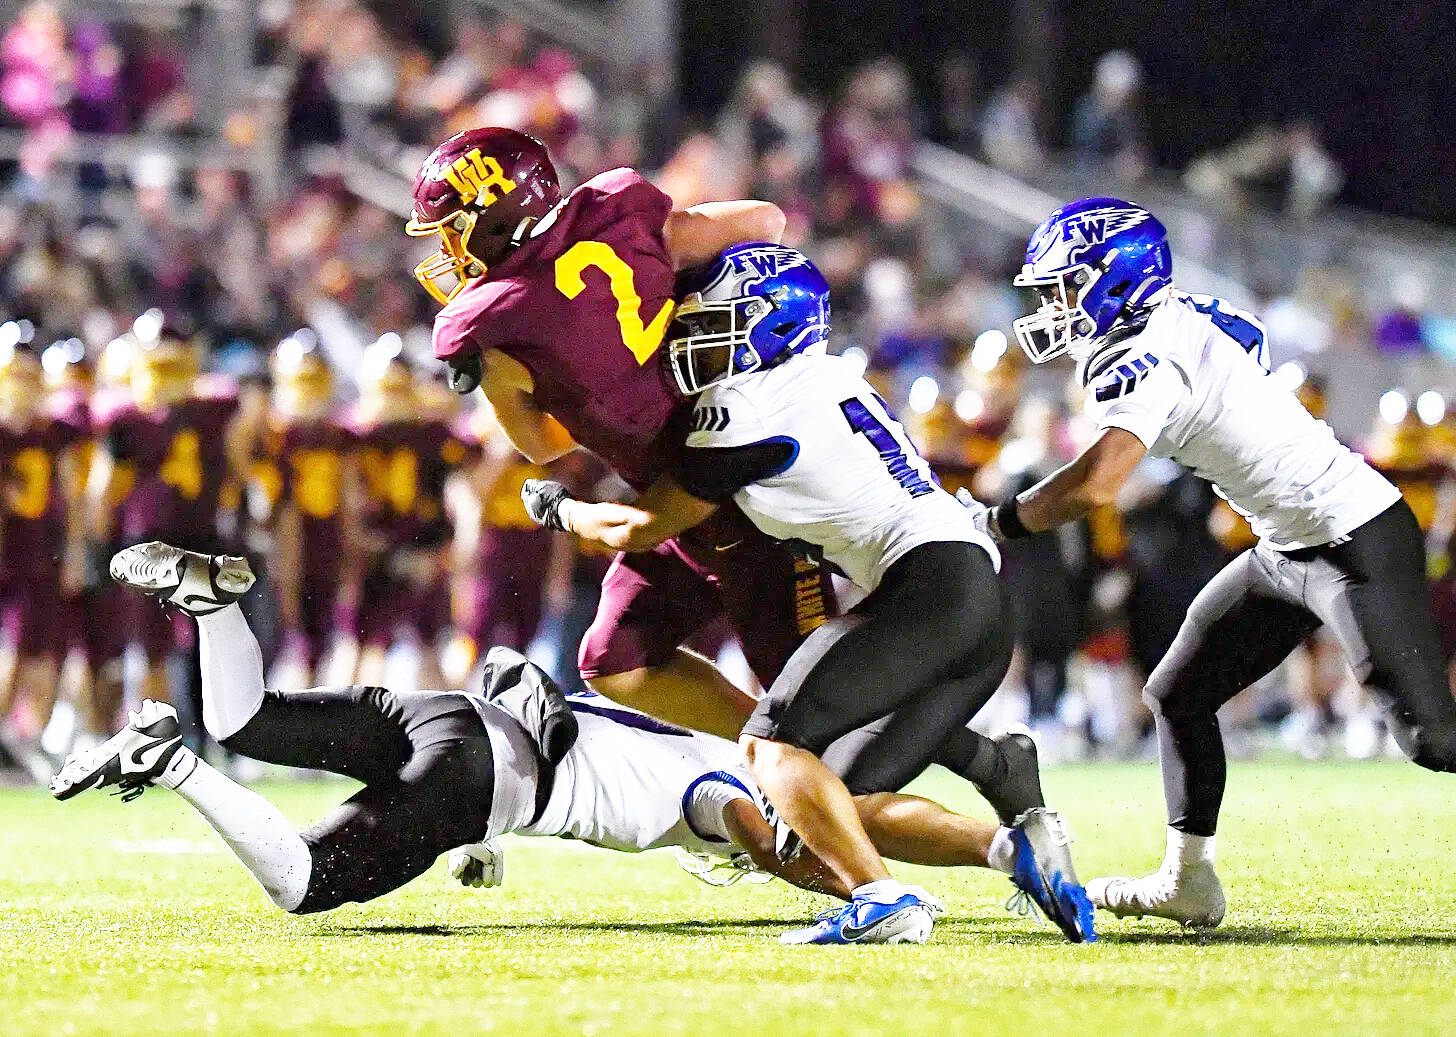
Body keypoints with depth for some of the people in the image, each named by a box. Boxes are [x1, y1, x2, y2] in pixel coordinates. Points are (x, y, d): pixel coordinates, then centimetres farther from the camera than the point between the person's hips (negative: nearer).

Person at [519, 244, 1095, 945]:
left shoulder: (747, 405, -3)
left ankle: (882, 900, -24)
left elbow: (642, 528, 6)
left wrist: (558, 509, 23)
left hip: (928, 583, -9)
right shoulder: (829, 375, 22)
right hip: (983, 606, 9)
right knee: (845, 798, 8)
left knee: (771, 745, -9)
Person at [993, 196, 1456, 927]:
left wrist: (999, 522, -15)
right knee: (1178, 697, 13)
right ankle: (1187, 882, 20)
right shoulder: (1192, 321, 7)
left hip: (1356, 544, -10)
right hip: (1290, 549, 10)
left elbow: (1094, 487, -30)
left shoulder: (1145, 365, -20)